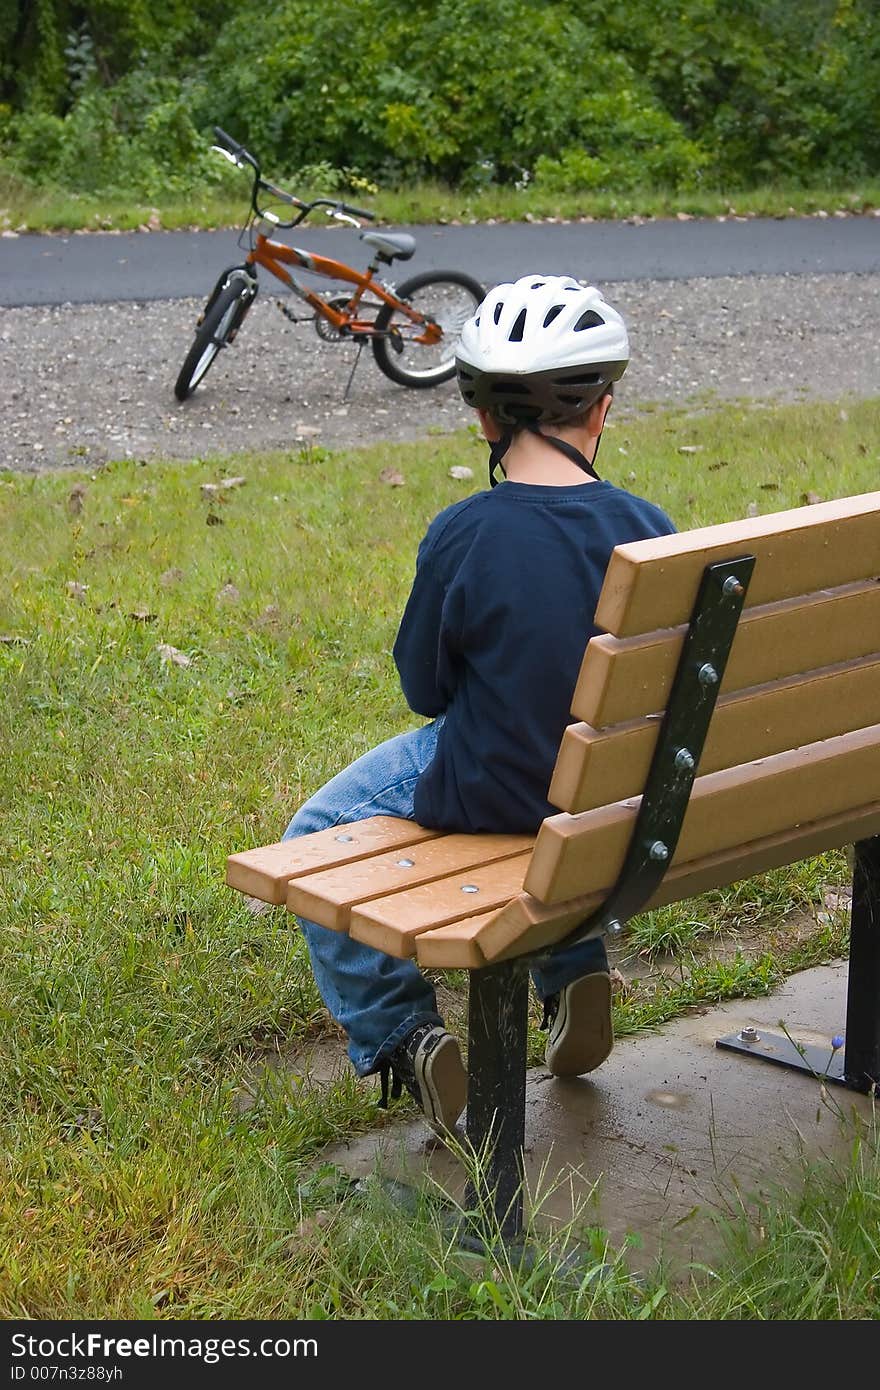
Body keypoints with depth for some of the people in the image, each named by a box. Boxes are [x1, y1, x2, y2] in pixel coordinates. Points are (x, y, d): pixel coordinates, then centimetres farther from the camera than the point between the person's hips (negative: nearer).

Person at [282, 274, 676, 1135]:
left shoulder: (463, 536, -22)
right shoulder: (649, 529, -10)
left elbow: (424, 688, -9)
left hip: (489, 790, -5)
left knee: (314, 840, 19)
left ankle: (402, 1038, 12)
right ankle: (574, 974, 34)